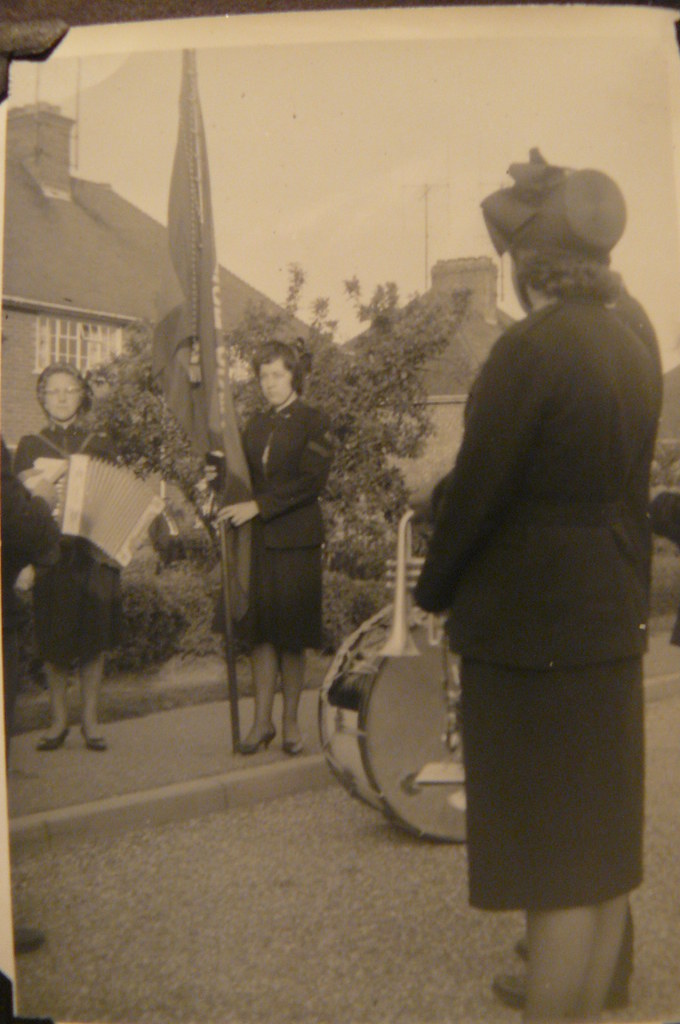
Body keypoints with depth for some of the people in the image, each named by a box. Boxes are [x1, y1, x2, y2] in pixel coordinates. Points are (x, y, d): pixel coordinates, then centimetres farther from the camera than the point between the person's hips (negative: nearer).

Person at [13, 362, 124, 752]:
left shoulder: (100, 444, 12)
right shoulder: (31, 445, 11)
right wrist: (32, 487, -12)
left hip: (94, 549, 0)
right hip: (52, 551, 0)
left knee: (94, 635, -1)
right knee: (54, 636, -1)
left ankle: (90, 720, 8)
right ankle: (59, 722, 10)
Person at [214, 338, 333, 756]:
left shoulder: (314, 422, 0)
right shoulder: (256, 425, 17)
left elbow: (311, 481, -10)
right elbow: (249, 478, 18)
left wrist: (258, 505, -15)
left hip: (296, 538, -4)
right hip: (258, 540, 4)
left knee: (292, 633, 0)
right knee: (260, 630, 3)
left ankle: (290, 722, 10)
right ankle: (262, 720, 10)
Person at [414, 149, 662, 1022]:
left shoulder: (531, 348, -18)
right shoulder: (633, 348, 6)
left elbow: (475, 487, -17)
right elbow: (620, 484, 9)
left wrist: (434, 588, -1)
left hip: (530, 627, -8)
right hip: (611, 620, 8)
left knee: (556, 864, 2)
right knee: (601, 848, 18)